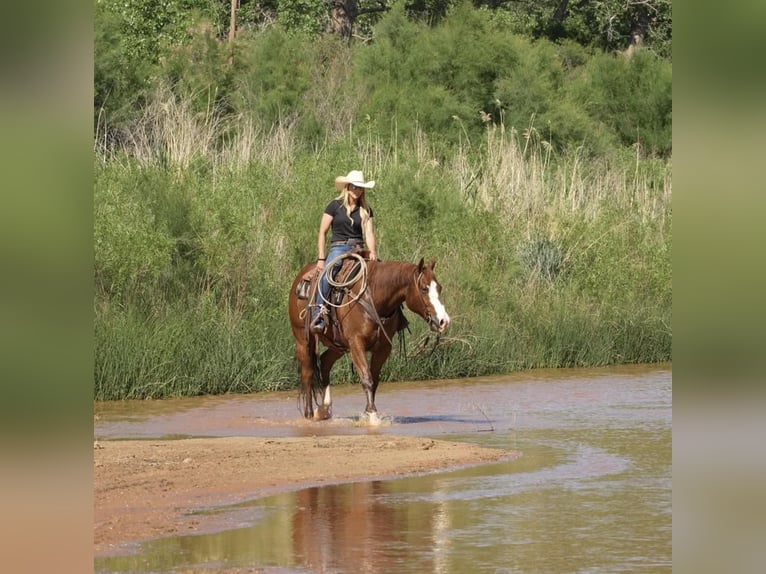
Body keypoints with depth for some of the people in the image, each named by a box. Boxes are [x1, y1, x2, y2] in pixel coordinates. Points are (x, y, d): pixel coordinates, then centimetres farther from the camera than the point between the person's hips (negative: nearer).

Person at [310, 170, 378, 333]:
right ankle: (318, 315, -38)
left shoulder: (366, 210, 13)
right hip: (338, 248, -4)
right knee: (326, 274, -35)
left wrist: (372, 252, -18)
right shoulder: (335, 206, 5)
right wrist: (321, 259, -4)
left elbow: (369, 234, 3)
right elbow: (322, 233, 4)